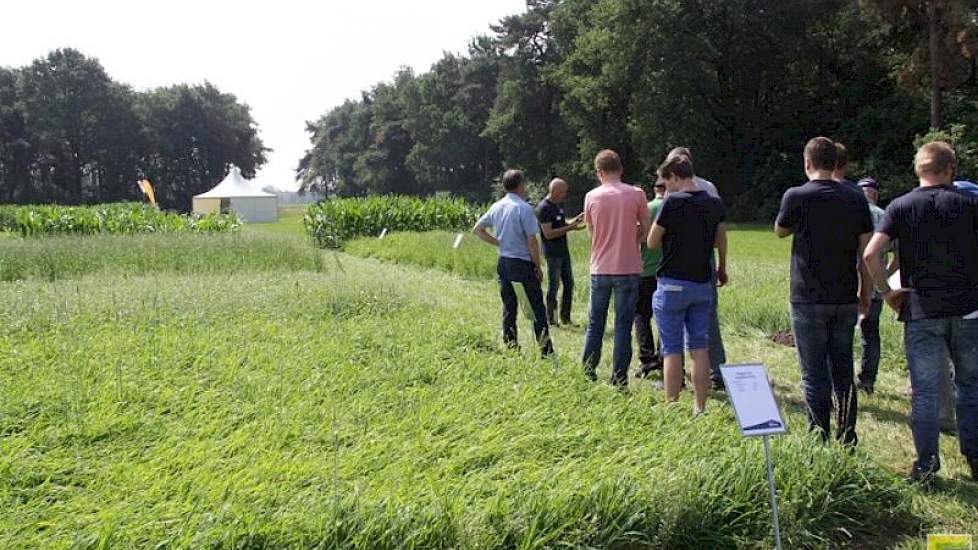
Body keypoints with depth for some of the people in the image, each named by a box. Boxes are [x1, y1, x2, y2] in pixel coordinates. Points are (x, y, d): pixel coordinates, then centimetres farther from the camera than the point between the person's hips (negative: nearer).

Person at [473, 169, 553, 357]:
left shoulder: (496, 207, 5)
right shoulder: (524, 208, -14)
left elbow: (477, 229, 14)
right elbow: (532, 241, -15)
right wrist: (538, 267, -5)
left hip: (503, 263, 6)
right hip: (523, 262, -6)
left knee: (508, 307, 12)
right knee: (537, 306, 3)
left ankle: (510, 346, 13)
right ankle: (545, 348, 5)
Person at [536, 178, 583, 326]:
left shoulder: (558, 204, 11)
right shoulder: (544, 208, -16)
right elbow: (548, 233, -21)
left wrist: (574, 221, 5)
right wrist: (569, 228, -21)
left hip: (564, 251, 9)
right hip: (553, 254, -9)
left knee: (569, 283, 12)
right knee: (553, 286, -1)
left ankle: (565, 318, 22)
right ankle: (551, 320, 10)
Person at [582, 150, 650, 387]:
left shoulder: (591, 196, -2)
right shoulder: (636, 194, -5)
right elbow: (645, 229, 2)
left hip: (600, 268, 1)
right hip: (628, 268, -1)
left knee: (595, 324, 14)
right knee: (623, 325, 4)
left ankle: (588, 373, 18)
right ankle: (619, 378, 5)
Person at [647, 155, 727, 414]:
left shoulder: (673, 202, -13)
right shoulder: (715, 203, 5)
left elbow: (652, 243, -7)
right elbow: (721, 240, 18)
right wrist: (722, 268, 32)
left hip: (673, 284, -5)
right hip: (703, 284, 5)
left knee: (672, 349, 2)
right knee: (700, 348, 9)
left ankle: (671, 407, 5)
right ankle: (700, 408, 10)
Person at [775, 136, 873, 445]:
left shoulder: (797, 197, -9)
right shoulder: (856, 199, 3)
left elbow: (780, 231, 9)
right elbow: (867, 251, 5)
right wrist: (865, 292, 13)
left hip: (809, 299, -4)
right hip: (846, 299, 4)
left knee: (814, 374, 3)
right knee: (843, 371, 14)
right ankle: (847, 439, 19)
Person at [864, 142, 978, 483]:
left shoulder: (900, 207, -1)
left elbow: (870, 254, -13)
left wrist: (887, 292, -2)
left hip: (922, 311, -1)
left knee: (924, 390, 4)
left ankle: (926, 464, 7)